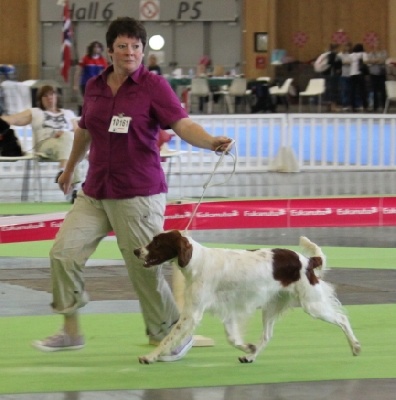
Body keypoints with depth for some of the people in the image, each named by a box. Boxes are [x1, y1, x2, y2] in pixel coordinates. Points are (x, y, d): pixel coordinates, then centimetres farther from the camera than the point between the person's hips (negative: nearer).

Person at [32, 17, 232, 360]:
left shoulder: (154, 86, -8)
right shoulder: (94, 87, 7)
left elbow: (183, 124, -20)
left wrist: (211, 142, -40)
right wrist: (70, 168, 38)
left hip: (139, 196, -6)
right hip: (95, 193, 6)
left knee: (145, 268, -3)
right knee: (64, 253, -1)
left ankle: (173, 336, 15)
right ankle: (71, 331, 13)